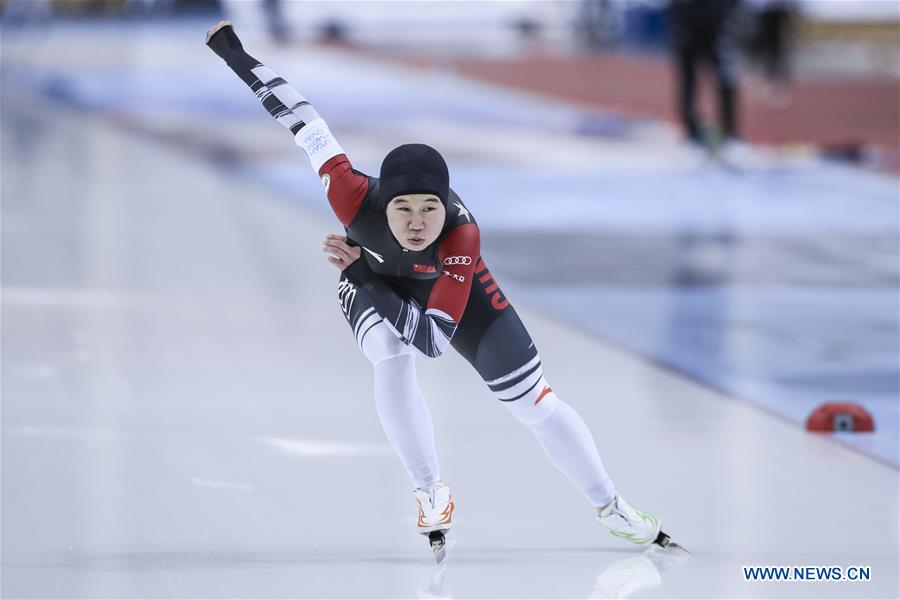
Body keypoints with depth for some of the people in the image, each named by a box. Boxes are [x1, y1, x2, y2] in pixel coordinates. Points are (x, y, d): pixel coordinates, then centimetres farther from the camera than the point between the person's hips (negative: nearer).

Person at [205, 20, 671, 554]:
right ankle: (431, 494, -12)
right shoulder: (356, 200, -41)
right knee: (393, 365, -31)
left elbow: (434, 338, -43)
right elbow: (308, 125, -28)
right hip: (373, 279, 0)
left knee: (532, 399, -1)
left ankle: (611, 508, 17)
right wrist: (237, 55, -22)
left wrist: (362, 277, -46)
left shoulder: (461, 235, -43)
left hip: (451, 285, 0)